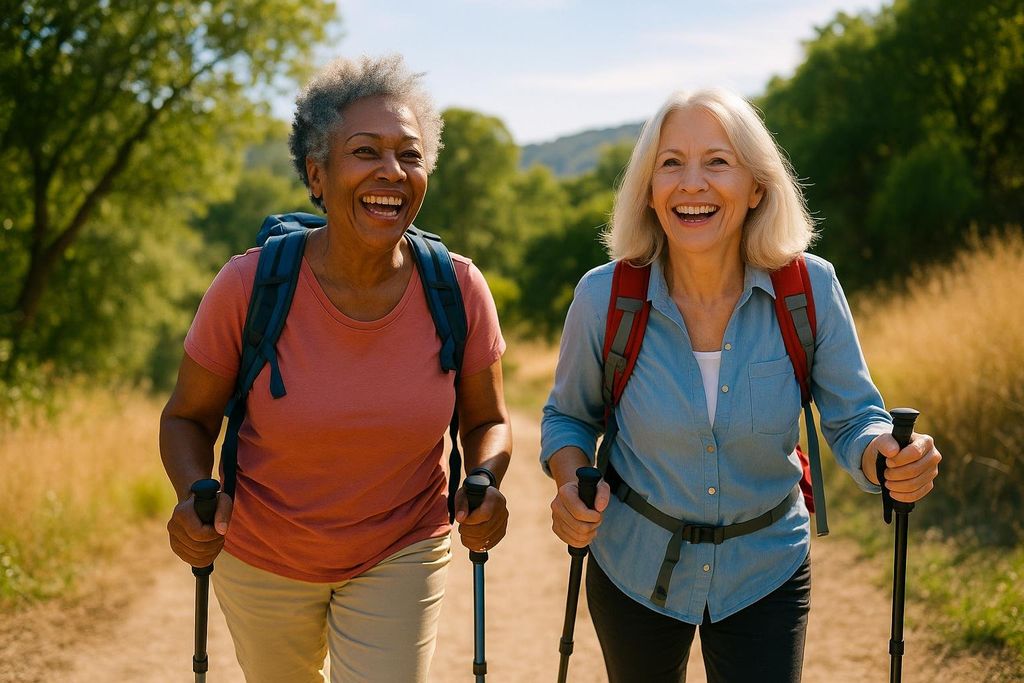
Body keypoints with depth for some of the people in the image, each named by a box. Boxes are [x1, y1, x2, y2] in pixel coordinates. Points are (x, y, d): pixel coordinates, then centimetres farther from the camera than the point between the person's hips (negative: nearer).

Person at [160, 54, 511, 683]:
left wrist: (486, 484, -22)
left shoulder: (459, 289, -17)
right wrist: (195, 497, -26)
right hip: (263, 556, 1)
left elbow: (487, 422, -2)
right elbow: (188, 418, -7)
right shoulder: (250, 285, -21)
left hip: (403, 554, 0)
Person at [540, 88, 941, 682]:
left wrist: (891, 458, -30)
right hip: (636, 567, 1)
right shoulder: (604, 298, -17)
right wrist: (570, 483, -20)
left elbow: (853, 417, -8)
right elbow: (569, 415, 0)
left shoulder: (810, 289, -17)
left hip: (765, 573, 0)